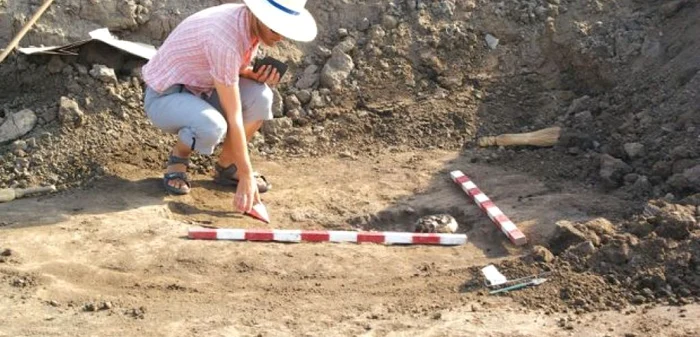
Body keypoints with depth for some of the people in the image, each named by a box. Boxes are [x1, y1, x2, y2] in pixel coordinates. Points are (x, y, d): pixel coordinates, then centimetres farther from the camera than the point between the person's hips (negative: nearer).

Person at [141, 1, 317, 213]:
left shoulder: (251, 25, -8)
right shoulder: (225, 36, -34)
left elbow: (236, 71, 11)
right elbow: (234, 117, -32)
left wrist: (258, 74, -13)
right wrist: (247, 177, -28)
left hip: (199, 90, 8)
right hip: (164, 95, -8)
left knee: (259, 96, -16)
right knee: (212, 127, -37)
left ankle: (226, 167, 4)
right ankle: (178, 159, -2)